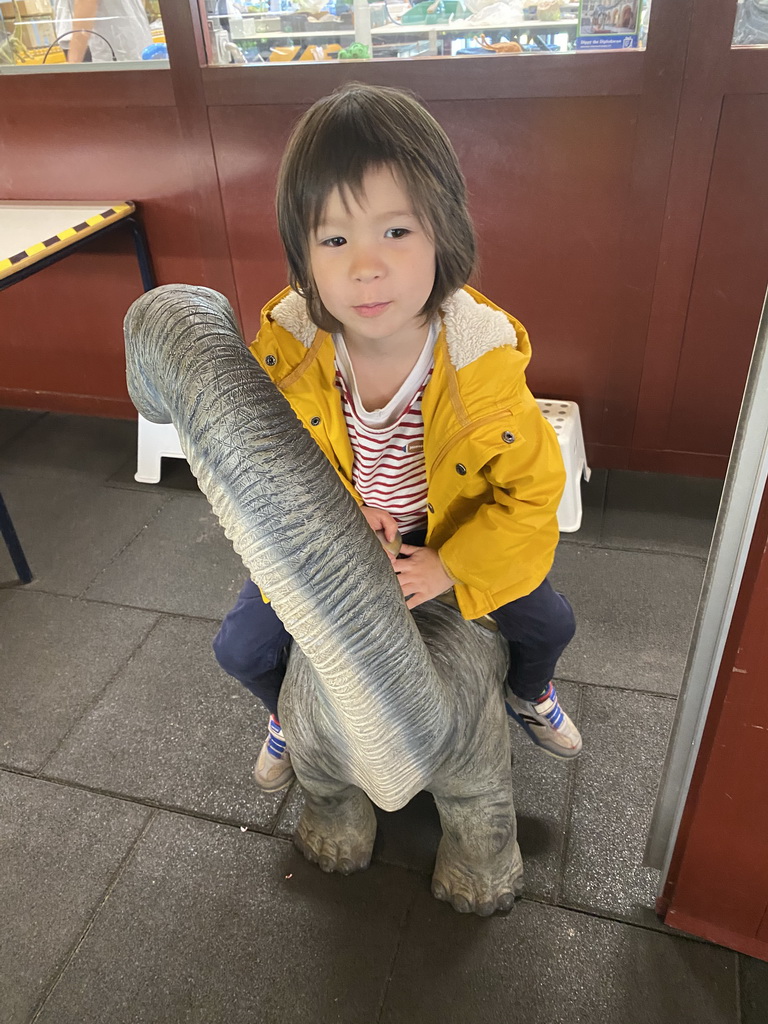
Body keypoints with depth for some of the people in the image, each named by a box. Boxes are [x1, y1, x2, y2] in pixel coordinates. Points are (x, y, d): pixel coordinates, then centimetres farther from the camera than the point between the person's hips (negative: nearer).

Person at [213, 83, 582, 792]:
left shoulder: (483, 360, -29)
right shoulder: (285, 350, -26)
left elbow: (533, 490, -17)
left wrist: (451, 566, -23)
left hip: (454, 533, 0)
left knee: (549, 624, 1)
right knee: (241, 649, -2)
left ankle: (529, 694, 40)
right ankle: (290, 714, 36)